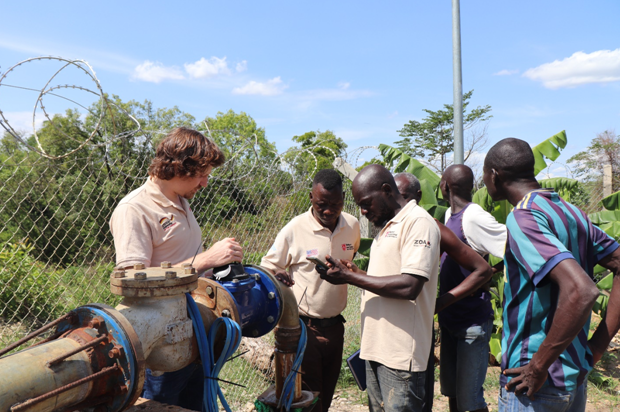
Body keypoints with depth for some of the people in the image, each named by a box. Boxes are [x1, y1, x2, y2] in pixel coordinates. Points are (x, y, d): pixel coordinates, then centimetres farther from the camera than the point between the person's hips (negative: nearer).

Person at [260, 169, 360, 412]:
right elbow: (266, 269, -6)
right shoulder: (295, 229, -13)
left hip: (335, 326, 5)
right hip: (303, 327, -4)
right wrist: (279, 275, -26)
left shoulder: (352, 225, 1)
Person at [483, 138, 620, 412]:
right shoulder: (571, 212, 5)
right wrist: (596, 346, 3)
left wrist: (538, 367, -24)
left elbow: (581, 290, -32)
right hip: (576, 374, 8)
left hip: (536, 383, -8)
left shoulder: (522, 218, -21)